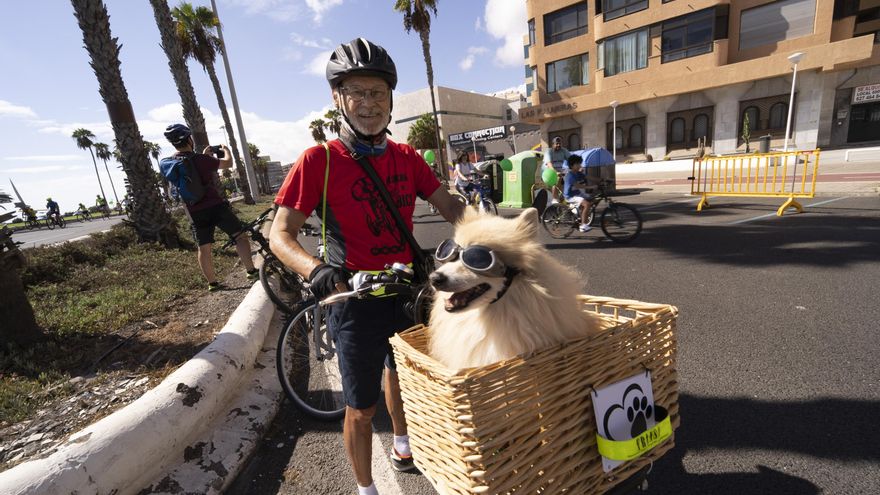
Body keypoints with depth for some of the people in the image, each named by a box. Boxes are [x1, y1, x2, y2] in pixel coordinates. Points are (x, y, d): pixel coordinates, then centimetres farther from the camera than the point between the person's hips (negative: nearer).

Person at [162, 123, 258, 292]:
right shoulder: (200, 159, -13)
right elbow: (228, 163, -2)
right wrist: (225, 149, 17)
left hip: (195, 212, 6)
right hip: (215, 206, -6)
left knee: (204, 248, 10)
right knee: (240, 236, 2)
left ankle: (212, 283, 16)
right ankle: (251, 271, -2)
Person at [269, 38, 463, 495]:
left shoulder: (406, 157, 2)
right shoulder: (319, 160, -12)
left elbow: (448, 205, 0)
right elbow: (280, 234, -15)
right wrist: (315, 269, -35)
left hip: (408, 289, 5)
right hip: (357, 298, -5)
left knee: (400, 373, 28)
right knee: (361, 408, 9)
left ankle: (402, 442, 58)